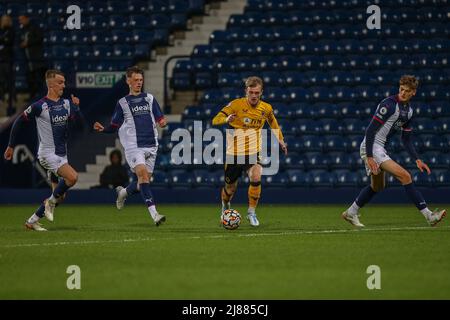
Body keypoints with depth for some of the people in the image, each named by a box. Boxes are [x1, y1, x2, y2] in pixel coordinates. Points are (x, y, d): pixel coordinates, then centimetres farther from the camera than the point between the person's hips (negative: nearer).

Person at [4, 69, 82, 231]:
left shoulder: (66, 103, 6)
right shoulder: (39, 106, -11)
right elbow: (19, 122, -2)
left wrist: (76, 107, -16)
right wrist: (11, 146, 3)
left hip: (62, 154, 7)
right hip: (48, 153, -7)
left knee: (60, 192, 7)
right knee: (72, 177, -25)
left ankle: (32, 221, 18)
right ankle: (51, 202, -2)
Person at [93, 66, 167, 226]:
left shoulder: (149, 99, 12)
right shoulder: (123, 103, 6)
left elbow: (159, 118, 11)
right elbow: (115, 126, 10)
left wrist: (162, 122, -12)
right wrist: (103, 129, -9)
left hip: (151, 146, 4)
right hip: (133, 146, -4)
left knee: (144, 180, 6)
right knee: (143, 175, -21)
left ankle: (124, 192, 38)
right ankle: (154, 213, -26)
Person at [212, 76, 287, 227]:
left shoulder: (266, 108, -2)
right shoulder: (236, 104, -12)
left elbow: (273, 122, 22)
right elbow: (215, 120, -14)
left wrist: (280, 139, 17)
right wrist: (226, 119, -35)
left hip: (254, 152, 1)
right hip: (234, 152, -1)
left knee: (256, 178, -26)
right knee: (230, 188, 9)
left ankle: (251, 213, -8)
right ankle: (225, 208, 44)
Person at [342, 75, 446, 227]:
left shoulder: (408, 110, 10)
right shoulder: (389, 104, -18)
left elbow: (406, 140, 17)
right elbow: (370, 130, -21)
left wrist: (417, 159, 6)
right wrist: (369, 157, -26)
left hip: (379, 148, 10)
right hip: (371, 148, -10)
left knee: (378, 186, 26)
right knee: (405, 176, -18)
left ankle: (351, 213, 39)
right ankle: (428, 215, -21)